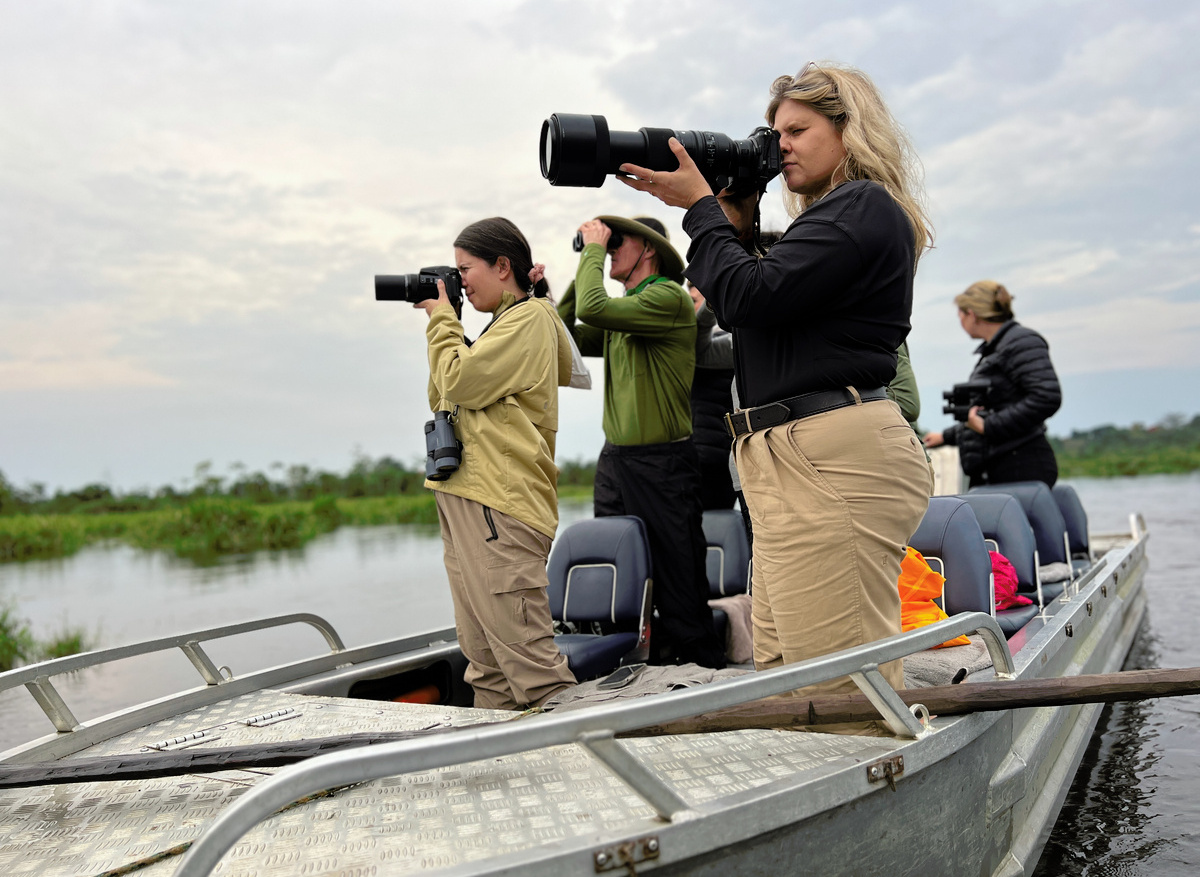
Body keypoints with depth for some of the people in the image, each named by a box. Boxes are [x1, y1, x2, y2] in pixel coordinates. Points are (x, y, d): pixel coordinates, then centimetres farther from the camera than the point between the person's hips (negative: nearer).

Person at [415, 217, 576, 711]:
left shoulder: (530, 316, -3)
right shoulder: (508, 321, 24)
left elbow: (461, 383, -13)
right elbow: (442, 401, 24)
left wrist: (442, 318, 3)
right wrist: (441, 322, 17)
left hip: (499, 506, -10)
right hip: (468, 499, 10)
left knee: (526, 658, -11)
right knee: (485, 664, 11)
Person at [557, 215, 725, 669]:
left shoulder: (669, 297, -9)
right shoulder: (621, 311, 18)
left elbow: (593, 309, -20)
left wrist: (594, 248, -5)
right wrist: (585, 267, 13)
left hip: (662, 463, -8)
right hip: (614, 460, 8)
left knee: (680, 585, -3)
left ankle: (704, 668, 6)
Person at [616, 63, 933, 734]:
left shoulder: (864, 209, -6)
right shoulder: (834, 217, 25)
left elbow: (752, 297, -15)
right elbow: (745, 312, 23)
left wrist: (701, 207, -2)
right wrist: (737, 228, 13)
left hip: (835, 463, -11)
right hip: (792, 462, 11)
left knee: (840, 697, -9)